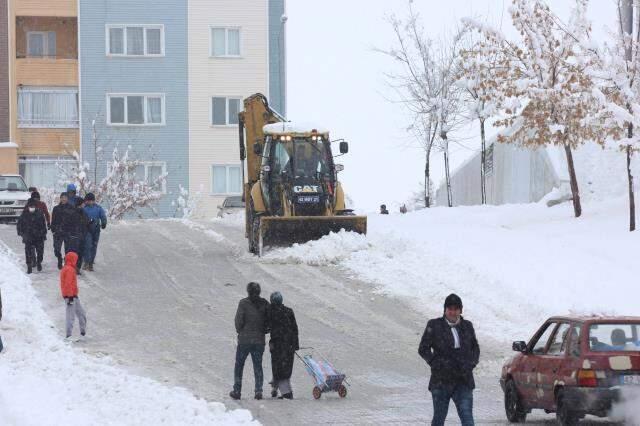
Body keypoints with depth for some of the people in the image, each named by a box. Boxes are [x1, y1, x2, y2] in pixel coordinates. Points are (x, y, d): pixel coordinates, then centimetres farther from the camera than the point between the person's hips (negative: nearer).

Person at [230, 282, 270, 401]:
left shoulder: (244, 303, -10)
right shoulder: (264, 304, -1)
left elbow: (239, 320, -11)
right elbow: (270, 321, 0)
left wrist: (240, 331, 7)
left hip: (244, 339, -2)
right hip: (259, 340, 2)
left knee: (239, 365, 11)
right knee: (258, 365, 10)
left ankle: (237, 391, 11)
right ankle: (258, 390, -1)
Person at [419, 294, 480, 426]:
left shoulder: (467, 326, 9)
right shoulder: (434, 326, -1)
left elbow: (475, 349, 20)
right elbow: (423, 349, -1)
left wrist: (471, 364, 1)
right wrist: (437, 364, -12)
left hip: (463, 381, 2)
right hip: (441, 381, -2)